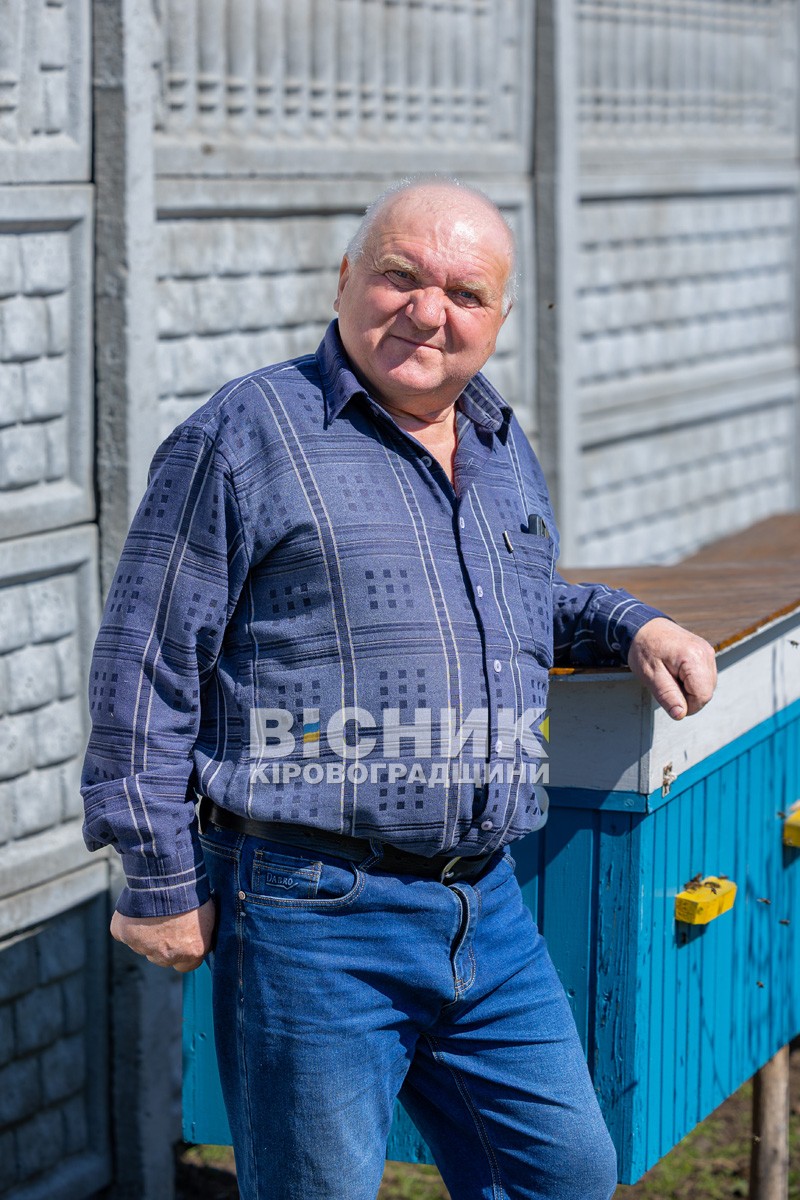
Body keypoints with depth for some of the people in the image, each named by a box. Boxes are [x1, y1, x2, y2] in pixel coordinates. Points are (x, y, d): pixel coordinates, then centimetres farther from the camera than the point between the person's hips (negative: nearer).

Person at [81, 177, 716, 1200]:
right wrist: (161, 883, -9)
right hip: (314, 921, -7)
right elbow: (145, 667, -7)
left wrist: (630, 626, 15)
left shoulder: (505, 449, 16)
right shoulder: (250, 434, -6)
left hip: (488, 912, 7)